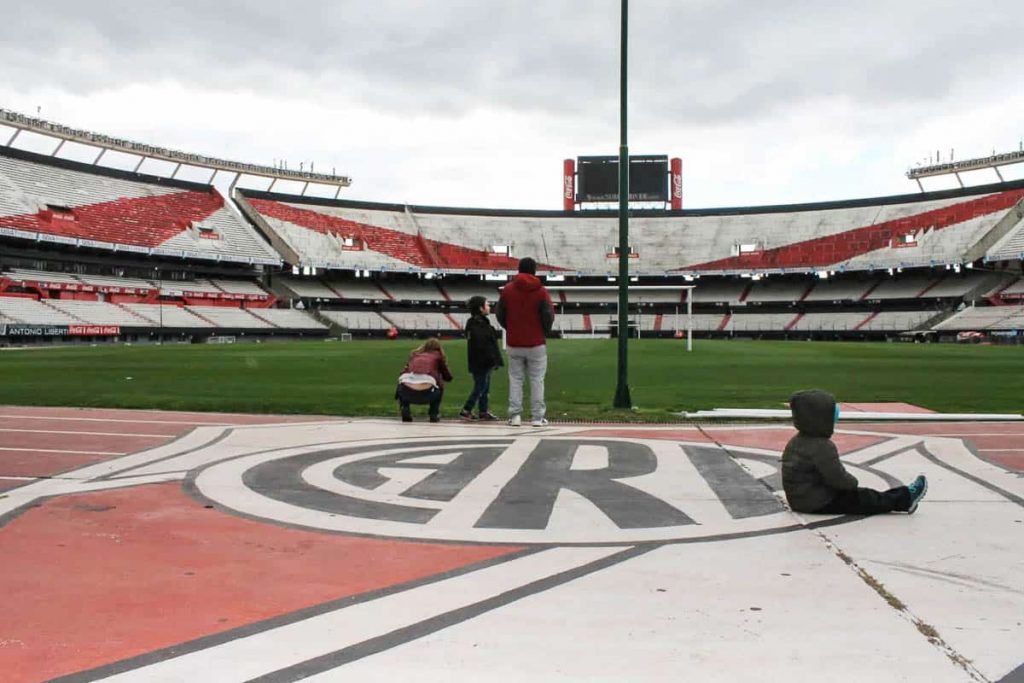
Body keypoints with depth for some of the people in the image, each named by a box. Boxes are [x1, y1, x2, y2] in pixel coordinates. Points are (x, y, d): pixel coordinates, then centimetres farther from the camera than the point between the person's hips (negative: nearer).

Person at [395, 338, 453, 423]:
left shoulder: (415, 355, 29)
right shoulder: (437, 356, 23)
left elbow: (403, 372, 32)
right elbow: (448, 377, 31)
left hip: (406, 392, 2)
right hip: (426, 394, -2)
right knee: (439, 386, 33)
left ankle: (405, 410, 18)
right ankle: (434, 414, 22)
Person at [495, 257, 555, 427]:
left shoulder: (507, 290, 1)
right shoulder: (541, 291, -6)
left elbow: (499, 314, 5)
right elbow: (549, 316, -6)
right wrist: (544, 332, 12)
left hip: (514, 343, 2)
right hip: (536, 343, -2)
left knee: (515, 379, 9)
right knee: (537, 379, 4)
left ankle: (515, 415, 3)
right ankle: (537, 417, 2)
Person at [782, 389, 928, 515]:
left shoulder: (795, 442, 7)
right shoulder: (822, 447, -25)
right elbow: (838, 478, -21)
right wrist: (853, 482, 1)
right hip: (819, 504, -10)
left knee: (863, 496, 15)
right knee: (866, 498, 3)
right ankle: (905, 499, 15)